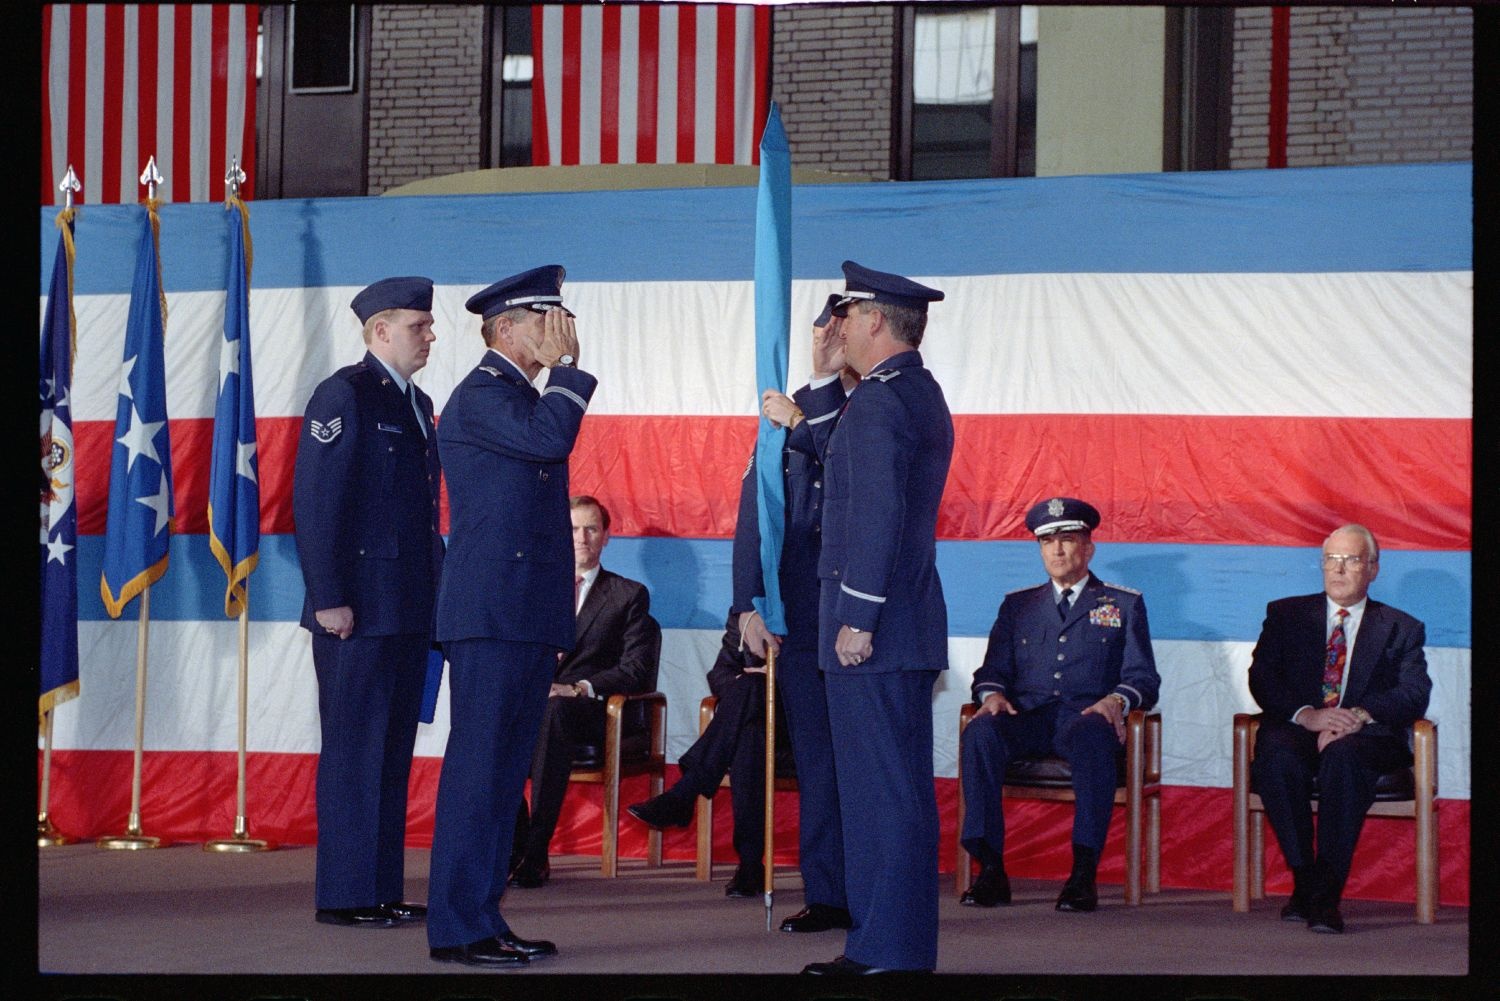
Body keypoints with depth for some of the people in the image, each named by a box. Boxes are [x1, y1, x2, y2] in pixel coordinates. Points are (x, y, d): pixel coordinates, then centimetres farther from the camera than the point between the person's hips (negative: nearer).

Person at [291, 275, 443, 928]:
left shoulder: (417, 403, 18)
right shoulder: (344, 395, -8)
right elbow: (314, 501, -14)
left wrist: (436, 590, 16)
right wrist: (328, 599, -18)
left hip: (410, 609, 8)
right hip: (359, 609, -8)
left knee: (393, 750, 10)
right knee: (353, 750, -5)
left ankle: (383, 890, 14)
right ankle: (344, 895, -1)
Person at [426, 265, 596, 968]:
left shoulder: (524, 396, 22)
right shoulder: (480, 395, -9)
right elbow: (549, 439, -27)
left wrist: (557, 620, 24)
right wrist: (566, 367, -10)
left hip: (529, 616, 10)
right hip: (492, 613, -10)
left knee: (506, 770, 10)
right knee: (477, 765, -9)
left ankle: (485, 920, 14)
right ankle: (457, 928, -7)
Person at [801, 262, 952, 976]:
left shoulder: (878, 401, -14)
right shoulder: (925, 396, 17)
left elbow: (876, 514, -21)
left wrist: (858, 618, -20)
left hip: (872, 629, -10)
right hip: (912, 626, 10)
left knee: (879, 790, -8)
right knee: (902, 789, 11)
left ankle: (882, 950, -7)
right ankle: (903, 944, 15)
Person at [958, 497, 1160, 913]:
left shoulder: (1124, 605, 18)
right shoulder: (1018, 605, 27)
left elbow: (1143, 677, 9)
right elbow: (992, 670, 20)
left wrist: (1117, 700, -14)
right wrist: (992, 694, -5)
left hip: (1086, 718, -2)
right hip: (1028, 719, 2)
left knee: (1093, 740, -41)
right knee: (979, 733, -33)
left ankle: (1084, 873, -41)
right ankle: (990, 869, -34)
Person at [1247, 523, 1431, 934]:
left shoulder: (1402, 629, 18)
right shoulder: (1286, 615, 20)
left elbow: (1414, 693, 1)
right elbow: (1261, 679, 5)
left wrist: (1359, 716, -19)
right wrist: (1306, 715, -15)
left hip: (1366, 736, -1)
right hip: (1298, 731, 1)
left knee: (1343, 754, -39)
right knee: (1276, 751, -36)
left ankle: (1326, 894, -40)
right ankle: (1304, 881, -28)